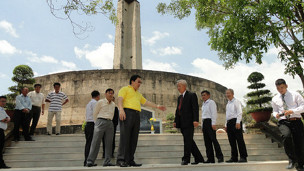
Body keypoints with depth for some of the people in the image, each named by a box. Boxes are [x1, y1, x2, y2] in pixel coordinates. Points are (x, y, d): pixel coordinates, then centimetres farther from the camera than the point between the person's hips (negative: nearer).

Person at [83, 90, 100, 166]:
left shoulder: (88, 103, 23)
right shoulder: (94, 102, -5)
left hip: (88, 124, 9)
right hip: (92, 124, -9)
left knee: (88, 143, 7)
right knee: (91, 143, -10)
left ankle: (86, 161, 8)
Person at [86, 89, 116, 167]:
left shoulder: (113, 104, 16)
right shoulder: (100, 102, 2)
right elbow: (95, 113, 7)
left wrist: (109, 122, 16)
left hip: (110, 123, 5)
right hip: (101, 121, -5)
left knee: (109, 143, 0)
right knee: (96, 142, -7)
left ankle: (107, 162, 3)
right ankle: (90, 161, -5)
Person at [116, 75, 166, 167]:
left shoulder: (138, 94, 32)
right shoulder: (125, 89, 10)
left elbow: (146, 102, 36)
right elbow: (120, 99, -6)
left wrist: (157, 106, 33)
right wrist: (121, 109, -23)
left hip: (136, 115, 7)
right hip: (127, 113, -7)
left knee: (134, 139, 1)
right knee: (125, 137, -13)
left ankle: (130, 160, 4)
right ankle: (121, 160, -13)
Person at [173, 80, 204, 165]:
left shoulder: (192, 95, -3)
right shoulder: (179, 97, 20)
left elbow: (195, 108, -11)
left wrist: (196, 120, -20)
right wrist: (175, 121, 11)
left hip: (189, 122, -7)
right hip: (182, 123, 8)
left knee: (187, 141, -7)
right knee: (189, 141, 10)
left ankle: (186, 159, 1)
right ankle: (198, 158, 20)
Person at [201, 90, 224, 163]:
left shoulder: (211, 102, 0)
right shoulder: (203, 104, 23)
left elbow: (214, 113, -10)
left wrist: (213, 124, -18)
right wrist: (202, 125, 14)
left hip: (210, 122, -8)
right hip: (204, 122, 8)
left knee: (213, 139, -11)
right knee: (207, 141, 3)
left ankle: (220, 157, -5)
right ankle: (210, 158, 5)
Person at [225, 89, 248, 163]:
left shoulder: (236, 101, 0)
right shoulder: (228, 104, 22)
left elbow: (239, 112, -9)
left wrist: (238, 122, -20)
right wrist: (226, 125, 18)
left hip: (235, 121, -8)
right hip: (229, 123, 8)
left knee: (239, 139, -7)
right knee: (232, 141, 6)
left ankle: (243, 157, -3)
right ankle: (234, 157, 10)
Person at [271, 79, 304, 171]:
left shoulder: (295, 95, 8)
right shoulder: (275, 99, 15)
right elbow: (275, 111, 23)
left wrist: (292, 111, -15)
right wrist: (276, 115, -2)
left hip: (296, 121, 0)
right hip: (283, 122, 0)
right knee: (286, 136, -31)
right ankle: (292, 160, -16)